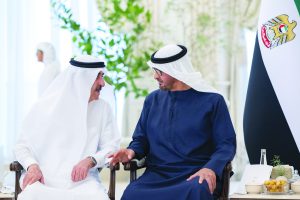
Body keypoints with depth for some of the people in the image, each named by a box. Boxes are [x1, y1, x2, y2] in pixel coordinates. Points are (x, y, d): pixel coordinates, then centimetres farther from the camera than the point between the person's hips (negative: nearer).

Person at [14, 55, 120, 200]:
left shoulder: (102, 108, 8)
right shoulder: (45, 107, 4)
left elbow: (111, 146, 6)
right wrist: (32, 166, -14)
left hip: (82, 180, 2)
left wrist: (90, 161, -15)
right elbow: (22, 146, 7)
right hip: (44, 179, -1)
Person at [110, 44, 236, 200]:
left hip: (195, 175, -2)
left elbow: (226, 144, 0)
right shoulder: (153, 100, 17)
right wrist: (132, 151, -3)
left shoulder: (211, 100, 5)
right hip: (158, 175, 2)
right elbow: (141, 139, 21)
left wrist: (211, 168, -20)